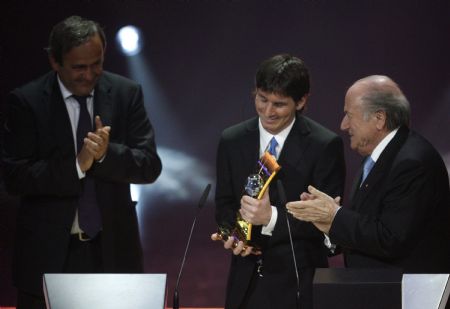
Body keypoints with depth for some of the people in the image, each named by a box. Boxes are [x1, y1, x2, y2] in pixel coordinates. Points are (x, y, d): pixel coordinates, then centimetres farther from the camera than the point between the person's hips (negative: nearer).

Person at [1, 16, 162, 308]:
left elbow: (151, 166, -1)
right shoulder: (26, 101, -5)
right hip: (49, 252, -2)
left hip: (113, 249, 2)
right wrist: (76, 165, -23)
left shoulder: (126, 93, 1)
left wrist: (106, 153, -20)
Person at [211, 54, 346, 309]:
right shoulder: (232, 141, 4)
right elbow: (224, 204, 11)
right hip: (246, 279, 3)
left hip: (298, 281, -3)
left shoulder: (325, 145, -9)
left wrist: (272, 217, -23)